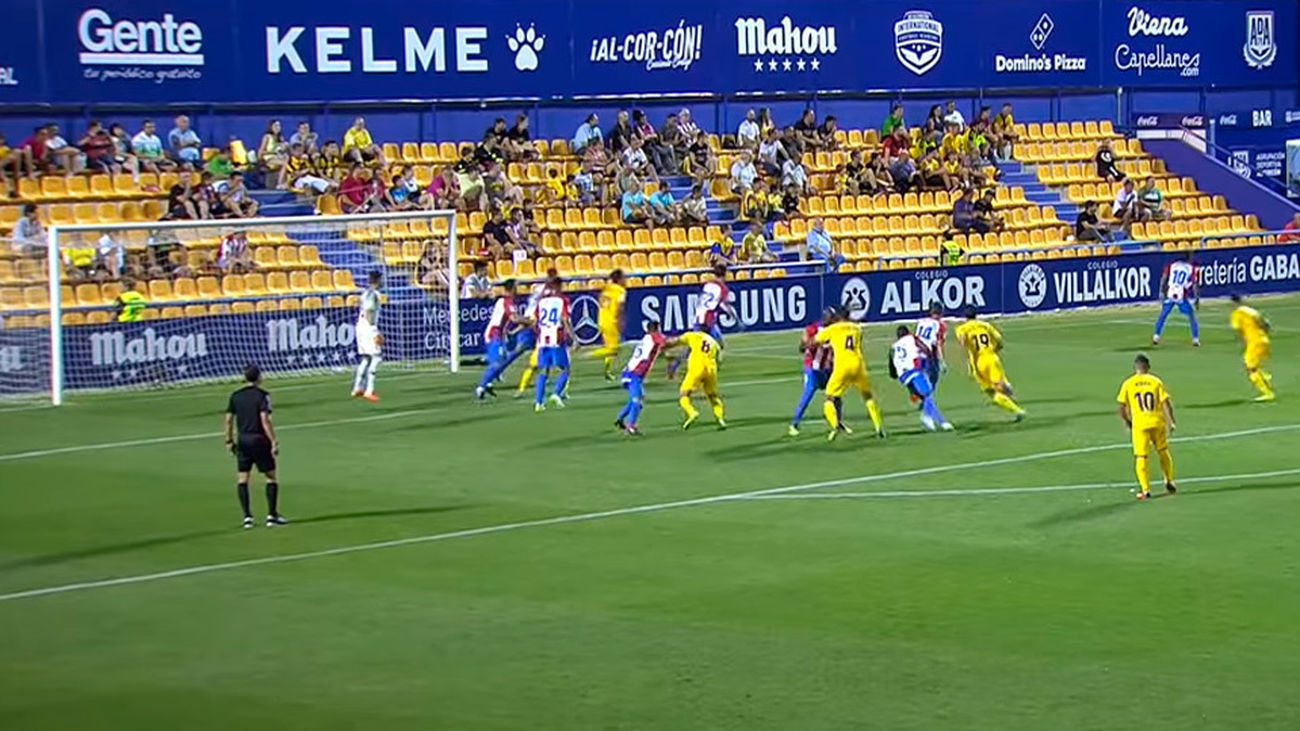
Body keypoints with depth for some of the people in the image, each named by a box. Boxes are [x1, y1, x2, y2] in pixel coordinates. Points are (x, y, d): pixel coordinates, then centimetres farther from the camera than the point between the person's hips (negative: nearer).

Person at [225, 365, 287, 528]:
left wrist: (229, 440, 16)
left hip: (242, 440, 4)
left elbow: (229, 419, 6)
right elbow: (265, 420, -17)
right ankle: (272, 515, 3)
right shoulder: (262, 395, -9)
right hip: (259, 439, -4)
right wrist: (274, 442, -15)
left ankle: (247, 516, 3)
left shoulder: (235, 396, 6)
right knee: (271, 477, 6)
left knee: (242, 479, 8)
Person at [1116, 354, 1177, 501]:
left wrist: (1127, 422, 15)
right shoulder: (1156, 382, 0)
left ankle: (1145, 490, -6)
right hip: (1158, 422, 2)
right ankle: (1169, 482, 32)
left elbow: (1122, 408, -1)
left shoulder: (1128, 384, -1)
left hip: (1139, 424, -2)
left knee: (1141, 458, 2)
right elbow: (1166, 404, -5)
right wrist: (1171, 422, 4)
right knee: (1163, 453, 21)